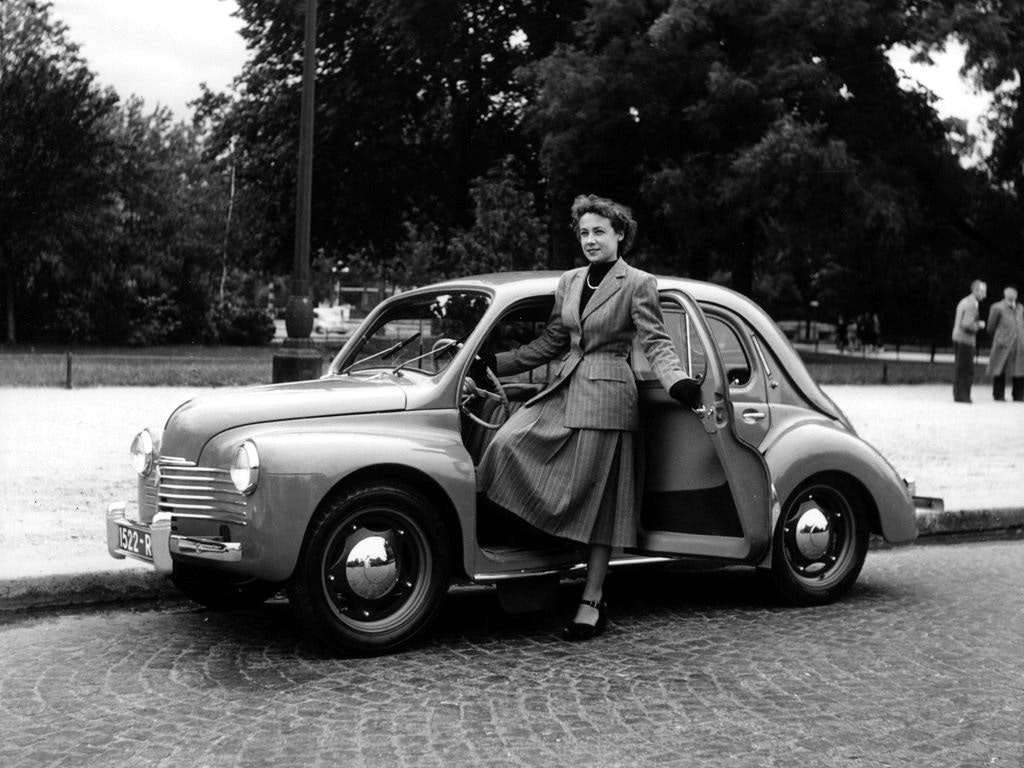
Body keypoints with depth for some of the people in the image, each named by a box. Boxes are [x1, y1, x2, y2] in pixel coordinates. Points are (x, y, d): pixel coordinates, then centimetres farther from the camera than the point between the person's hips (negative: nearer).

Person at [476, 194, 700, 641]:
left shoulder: (638, 284, -3)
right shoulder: (569, 282, 15)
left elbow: (656, 344, -8)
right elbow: (550, 343, 19)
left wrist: (678, 382, -27)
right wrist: (497, 362, 16)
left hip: (606, 395, -6)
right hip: (563, 391, 6)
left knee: (596, 499, -4)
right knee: (508, 442, -16)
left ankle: (591, 604, 4)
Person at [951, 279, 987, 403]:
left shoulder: (964, 302, 14)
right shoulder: (972, 305, -16)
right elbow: (967, 325, -26)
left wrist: (976, 324, 13)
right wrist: (979, 325, -9)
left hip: (958, 338, 10)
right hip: (966, 340, -10)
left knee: (959, 369, 12)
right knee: (967, 371, -6)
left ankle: (958, 394, 15)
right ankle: (963, 396, -6)